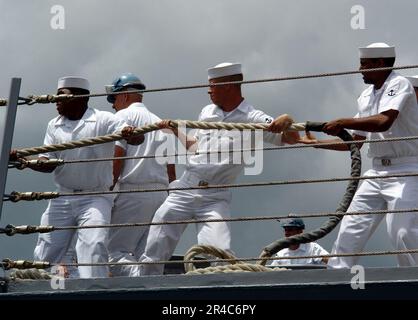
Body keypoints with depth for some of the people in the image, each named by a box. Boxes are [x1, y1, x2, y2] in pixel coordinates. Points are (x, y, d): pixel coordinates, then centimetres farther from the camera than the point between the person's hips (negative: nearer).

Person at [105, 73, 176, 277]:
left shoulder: (124, 116, 4)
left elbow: (117, 158, -9)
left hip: (133, 191, -7)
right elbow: (171, 170, 21)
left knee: (113, 251, -9)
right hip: (161, 194, 7)